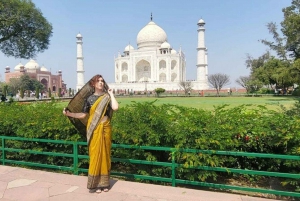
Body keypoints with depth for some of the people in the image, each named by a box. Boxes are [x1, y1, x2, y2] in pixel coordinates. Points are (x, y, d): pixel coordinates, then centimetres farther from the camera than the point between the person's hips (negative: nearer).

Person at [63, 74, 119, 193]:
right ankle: (95, 184, 14)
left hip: (105, 129, 1)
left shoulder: (107, 97, 2)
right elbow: (83, 115, 5)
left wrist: (111, 94, -7)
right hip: (94, 130, 0)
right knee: (95, 155, 2)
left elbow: (115, 107, -17)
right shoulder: (89, 99, 4)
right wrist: (69, 114, -5)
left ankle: (104, 183, 19)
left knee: (105, 154, 7)